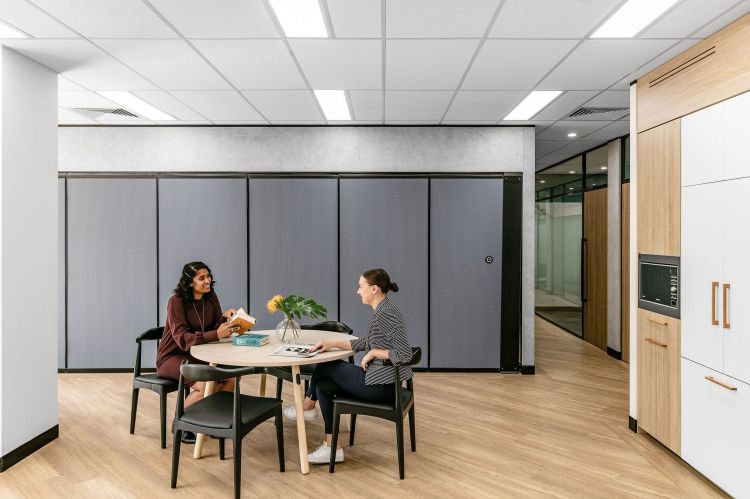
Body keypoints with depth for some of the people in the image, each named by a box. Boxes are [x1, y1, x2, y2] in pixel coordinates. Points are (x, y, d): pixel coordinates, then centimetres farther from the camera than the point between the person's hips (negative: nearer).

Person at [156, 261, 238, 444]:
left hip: (198, 355, 6)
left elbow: (215, 327, 1)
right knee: (205, 385, -28)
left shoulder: (211, 297, -1)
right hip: (173, 357, -6)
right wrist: (216, 334, -41)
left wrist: (225, 317, -22)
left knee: (230, 377, -17)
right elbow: (182, 339, -28)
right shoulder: (176, 301, -19)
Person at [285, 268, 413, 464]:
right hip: (380, 378, 9)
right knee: (323, 384, 12)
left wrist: (373, 352, -17)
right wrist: (332, 343, 6)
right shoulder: (382, 310, 8)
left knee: (325, 365, 6)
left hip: (381, 384, -9)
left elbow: (404, 355, -29)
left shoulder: (386, 314, -23)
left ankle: (308, 403, 32)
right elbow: (363, 343, 15)